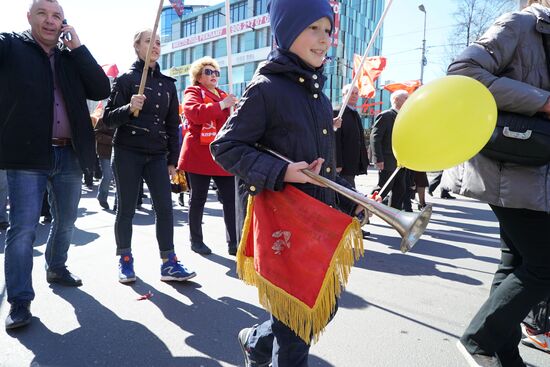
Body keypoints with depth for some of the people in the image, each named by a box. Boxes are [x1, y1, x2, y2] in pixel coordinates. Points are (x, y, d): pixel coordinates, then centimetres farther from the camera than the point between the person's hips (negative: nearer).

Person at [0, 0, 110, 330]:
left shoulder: (73, 56, 12)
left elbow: (101, 90, -2)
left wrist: (78, 47, -5)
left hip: (69, 155, 4)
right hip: (27, 155, -4)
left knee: (66, 221, 17)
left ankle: (56, 267, 40)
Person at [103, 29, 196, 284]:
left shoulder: (167, 84, 13)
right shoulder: (126, 79, 1)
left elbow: (172, 124, 14)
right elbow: (108, 119, -3)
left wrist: (173, 159, 9)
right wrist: (129, 108, -23)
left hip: (157, 155, 3)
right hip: (127, 153, -3)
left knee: (165, 207, -5)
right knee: (126, 208, 4)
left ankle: (168, 263, 2)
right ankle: (125, 261, 18)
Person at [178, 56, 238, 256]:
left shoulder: (223, 95, 21)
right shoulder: (193, 92, 2)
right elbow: (194, 113, -21)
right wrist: (222, 105, -18)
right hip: (199, 155, -5)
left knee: (231, 198, 0)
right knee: (198, 199, 5)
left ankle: (233, 243, 7)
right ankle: (196, 240, 19)